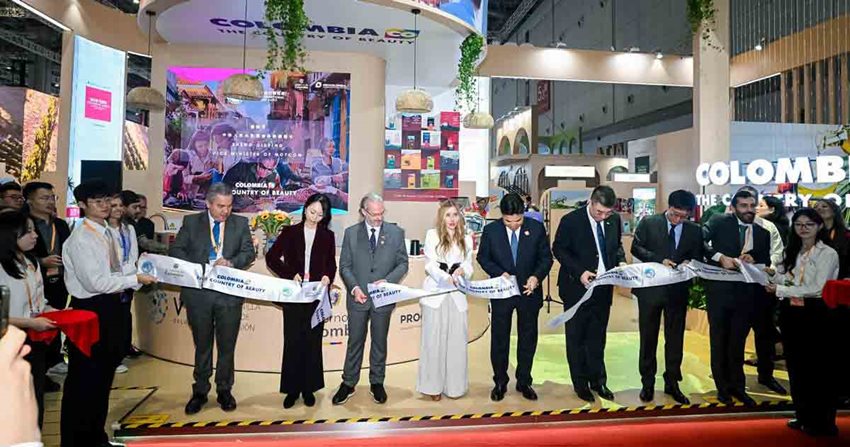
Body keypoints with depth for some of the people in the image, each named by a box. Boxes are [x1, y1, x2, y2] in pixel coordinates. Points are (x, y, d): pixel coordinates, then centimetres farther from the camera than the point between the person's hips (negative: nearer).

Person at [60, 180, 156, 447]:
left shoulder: (107, 234, 10)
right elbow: (95, 282, -22)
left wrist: (140, 276, 2)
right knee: (84, 377, 4)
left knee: (103, 374, 19)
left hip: (110, 306, 9)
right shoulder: (80, 238, -16)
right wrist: (135, 280, -19)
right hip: (89, 309, -9)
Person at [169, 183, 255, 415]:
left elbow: (249, 252, -1)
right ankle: (200, 392, 27)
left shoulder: (240, 223, 4)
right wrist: (196, 268, -15)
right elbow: (176, 250, 1)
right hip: (198, 293, 0)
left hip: (230, 293, 0)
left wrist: (231, 262, -21)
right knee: (202, 345, 13)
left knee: (227, 345, 9)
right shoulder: (191, 222, 4)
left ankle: (224, 391, 24)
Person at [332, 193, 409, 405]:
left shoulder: (396, 232, 0)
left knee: (380, 341, 12)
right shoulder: (351, 233, 0)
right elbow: (344, 266, 1)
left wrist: (388, 280, -15)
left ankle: (377, 383, 27)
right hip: (358, 297, 0)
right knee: (355, 341, 9)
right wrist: (354, 288, -14)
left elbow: (403, 263, 1)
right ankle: (348, 384, 22)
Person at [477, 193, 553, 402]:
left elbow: (546, 257, -1)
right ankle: (500, 382, 27)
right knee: (499, 339, 9)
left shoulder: (537, 228, -6)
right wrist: (499, 273, -15)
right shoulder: (490, 230, -8)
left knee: (528, 338, 12)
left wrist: (536, 276, -18)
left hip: (529, 291, 1)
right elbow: (483, 257, 1)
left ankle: (524, 381, 29)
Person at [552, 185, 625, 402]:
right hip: (577, 288, -4)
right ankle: (580, 383, 23)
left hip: (603, 288, 4)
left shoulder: (614, 219, 0)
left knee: (598, 337, 15)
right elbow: (559, 249, -9)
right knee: (576, 338, 9)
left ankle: (598, 380, 30)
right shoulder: (571, 221, -14)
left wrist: (621, 261, -7)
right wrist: (579, 272, -20)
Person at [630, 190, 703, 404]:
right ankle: (647, 382, 23)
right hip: (650, 288, -2)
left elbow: (698, 258, 7)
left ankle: (672, 383, 25)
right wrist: (659, 260, -19)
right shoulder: (648, 223, -3)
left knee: (675, 338, 10)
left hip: (677, 290, 2)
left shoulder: (695, 230, 3)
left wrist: (689, 263, -16)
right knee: (648, 337, 9)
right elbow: (636, 248, -6)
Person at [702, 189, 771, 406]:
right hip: (719, 290, -3)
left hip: (746, 293, 3)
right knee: (719, 340, 9)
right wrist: (720, 257, -22)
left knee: (738, 341, 13)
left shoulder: (762, 233, 8)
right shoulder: (719, 222, -4)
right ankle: (722, 387, 23)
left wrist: (753, 262, -11)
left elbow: (766, 264, 10)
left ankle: (737, 386, 26)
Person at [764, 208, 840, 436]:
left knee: (819, 367, 4)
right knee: (796, 366, 13)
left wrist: (780, 290, -15)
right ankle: (803, 415, 26)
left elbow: (817, 288, -16)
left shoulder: (827, 253, -8)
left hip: (815, 314, -6)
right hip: (791, 313, 6)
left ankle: (822, 420, 18)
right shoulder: (793, 252, 13)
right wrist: (774, 274, -5)